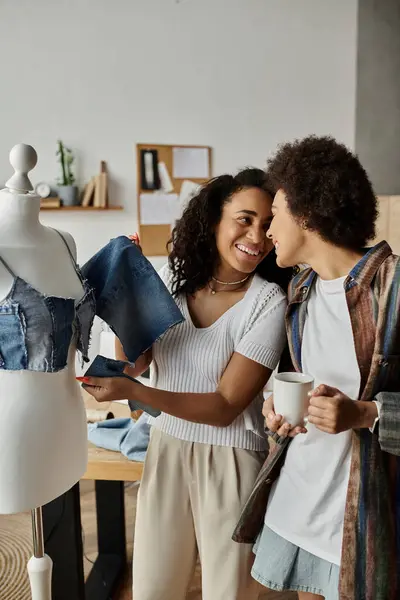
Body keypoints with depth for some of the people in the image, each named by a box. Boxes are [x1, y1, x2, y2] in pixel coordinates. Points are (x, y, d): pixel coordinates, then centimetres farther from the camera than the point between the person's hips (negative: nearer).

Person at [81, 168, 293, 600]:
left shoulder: (268, 303, -17)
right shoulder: (172, 278, -4)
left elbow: (225, 407, -17)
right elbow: (133, 362, -3)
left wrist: (131, 392, -22)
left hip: (230, 461, -3)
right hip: (166, 450, 4)